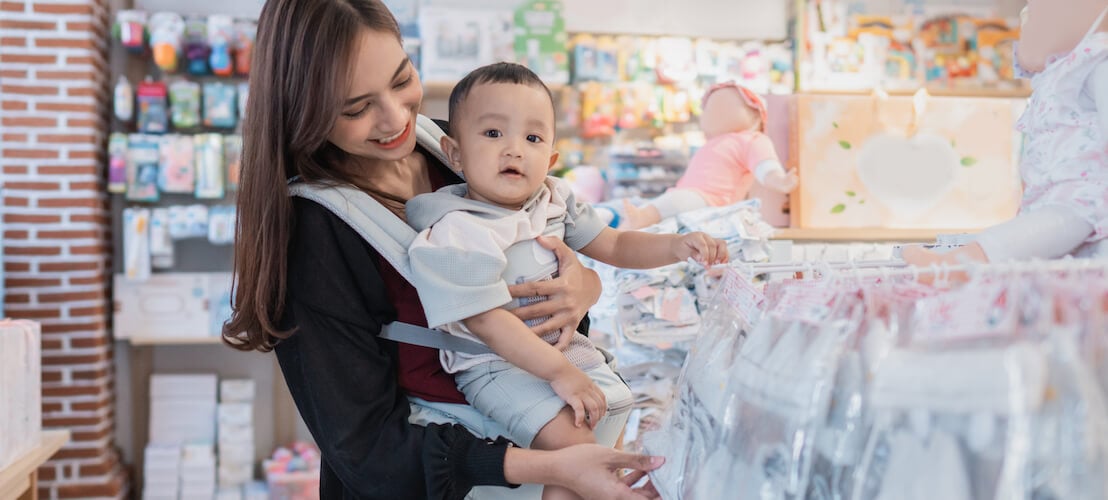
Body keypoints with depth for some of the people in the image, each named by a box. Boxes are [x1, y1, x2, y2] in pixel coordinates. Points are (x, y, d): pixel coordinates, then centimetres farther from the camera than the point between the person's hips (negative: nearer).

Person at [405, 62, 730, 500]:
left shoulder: (553, 200, -1)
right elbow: (487, 322, -25)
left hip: (562, 344, 8)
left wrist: (677, 246, -10)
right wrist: (559, 373, -25)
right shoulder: (456, 233, -23)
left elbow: (614, 246, 7)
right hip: (495, 364, -7)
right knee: (572, 443, -23)